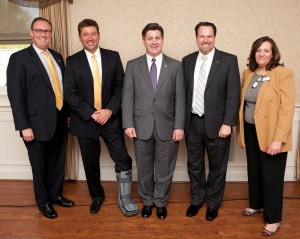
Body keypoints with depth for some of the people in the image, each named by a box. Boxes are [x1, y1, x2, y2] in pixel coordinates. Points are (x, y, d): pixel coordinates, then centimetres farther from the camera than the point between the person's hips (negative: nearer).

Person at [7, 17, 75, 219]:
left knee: (58, 162, 17)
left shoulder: (57, 57, 11)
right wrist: (24, 126, -16)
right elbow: (15, 95, -12)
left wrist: (68, 114, 11)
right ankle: (43, 201, 33)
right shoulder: (19, 58, -7)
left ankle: (56, 195, 39)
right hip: (38, 123, -5)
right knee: (40, 166, 11)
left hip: (59, 121, 5)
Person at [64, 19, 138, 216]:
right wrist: (91, 114, -14)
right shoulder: (72, 61, 0)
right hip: (85, 121, 0)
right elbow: (70, 93, -5)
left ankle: (124, 198, 19)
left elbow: (121, 86, -1)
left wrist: (110, 110, -13)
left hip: (111, 118, 0)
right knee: (91, 163, 13)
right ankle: (97, 196, 35)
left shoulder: (113, 57, 2)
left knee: (123, 160, -1)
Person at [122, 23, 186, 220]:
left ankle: (161, 203, 33)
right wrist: (128, 124, -7)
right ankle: (147, 202, 36)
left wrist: (179, 126, -7)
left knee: (165, 170, 11)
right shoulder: (133, 65, 4)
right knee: (144, 169, 14)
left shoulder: (176, 66, 3)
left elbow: (180, 99, -1)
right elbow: (128, 97, 1)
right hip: (141, 126, 1)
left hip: (167, 127, 0)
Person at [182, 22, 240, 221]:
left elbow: (234, 95, -8)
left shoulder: (229, 60, -5)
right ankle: (196, 199, 36)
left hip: (216, 124, -3)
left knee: (217, 166, 12)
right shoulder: (187, 61, 6)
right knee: (194, 165, 16)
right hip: (192, 122, 3)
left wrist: (227, 123, -14)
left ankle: (213, 203, 32)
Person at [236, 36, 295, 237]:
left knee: (271, 176, 5)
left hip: (271, 134, -5)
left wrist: (278, 139, -21)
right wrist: (239, 130, 10)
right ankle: (256, 204, 40)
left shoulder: (284, 74, -12)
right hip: (250, 131, 6)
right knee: (254, 171, 18)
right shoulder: (248, 73, 6)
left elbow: (287, 109, -17)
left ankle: (273, 218, 23)